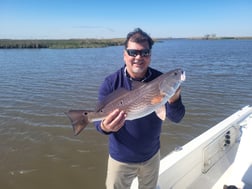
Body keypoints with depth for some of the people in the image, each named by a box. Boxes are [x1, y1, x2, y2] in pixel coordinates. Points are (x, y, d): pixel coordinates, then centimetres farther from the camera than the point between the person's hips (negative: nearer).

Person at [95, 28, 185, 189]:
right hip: (121, 158, -2)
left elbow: (176, 118, -15)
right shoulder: (111, 83, -17)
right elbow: (100, 120, -16)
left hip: (152, 155, 3)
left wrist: (173, 100, -37)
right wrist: (105, 127, -40)